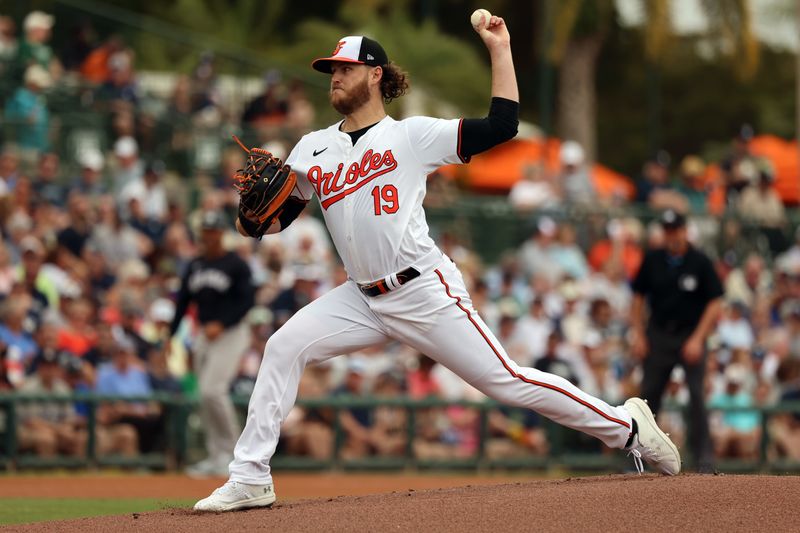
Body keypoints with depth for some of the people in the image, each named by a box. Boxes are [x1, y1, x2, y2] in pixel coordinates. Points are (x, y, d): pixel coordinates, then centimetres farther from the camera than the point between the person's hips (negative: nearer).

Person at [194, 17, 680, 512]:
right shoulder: (313, 149, 11)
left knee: (507, 381, -8)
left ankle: (627, 428, 5)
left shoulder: (411, 135, -3)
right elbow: (277, 218, 12)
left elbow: (501, 126, -9)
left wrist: (500, 49, -10)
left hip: (427, 294, -5)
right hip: (364, 299, 5)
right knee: (284, 346, -9)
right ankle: (250, 478, -5)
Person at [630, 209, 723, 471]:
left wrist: (697, 339, -13)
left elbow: (715, 304, -6)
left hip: (691, 335, -3)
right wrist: (638, 334, 3)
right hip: (658, 334, 3)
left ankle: (703, 457, -7)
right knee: (648, 394, 4)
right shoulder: (653, 260, 2)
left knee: (696, 396, -11)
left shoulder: (700, 262, -7)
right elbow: (638, 297, 11)